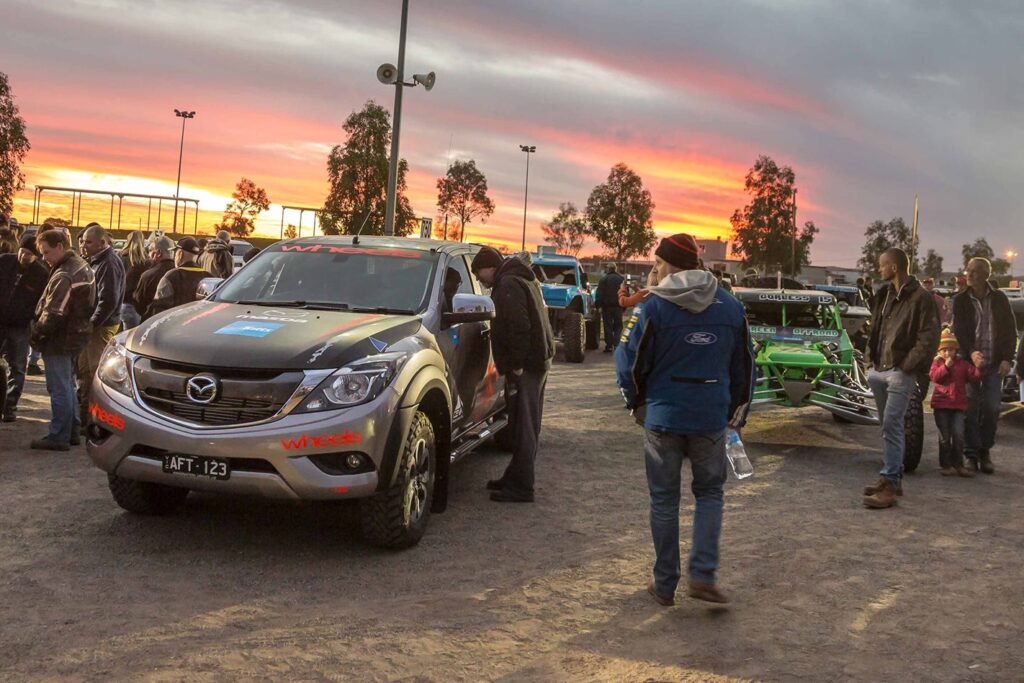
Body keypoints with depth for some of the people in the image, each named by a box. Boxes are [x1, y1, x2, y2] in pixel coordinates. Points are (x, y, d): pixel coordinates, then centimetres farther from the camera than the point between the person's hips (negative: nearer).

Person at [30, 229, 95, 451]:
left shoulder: (64, 276, -21)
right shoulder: (83, 267, 10)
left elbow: (53, 314, -24)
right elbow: (90, 304, 15)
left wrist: (36, 332, -10)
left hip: (60, 340, -10)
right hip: (77, 335, 10)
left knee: (59, 389, -3)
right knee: (67, 385, 18)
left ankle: (58, 437, 3)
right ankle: (72, 431, 25)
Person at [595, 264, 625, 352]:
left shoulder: (603, 279, -5)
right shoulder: (622, 279, 7)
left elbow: (599, 294, -9)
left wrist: (598, 305, -5)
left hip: (607, 306, -2)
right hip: (618, 306, 2)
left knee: (608, 326, 3)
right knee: (618, 326, 9)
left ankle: (609, 346, 1)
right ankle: (616, 344, -4)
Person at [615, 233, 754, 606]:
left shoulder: (653, 308, -11)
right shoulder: (731, 306, 3)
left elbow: (630, 363, -7)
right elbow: (744, 365, 10)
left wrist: (636, 401, 12)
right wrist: (738, 411, 21)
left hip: (663, 417, -2)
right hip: (712, 419, 3)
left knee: (664, 500, 9)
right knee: (709, 493, 17)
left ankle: (665, 584, 16)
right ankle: (703, 575, 3)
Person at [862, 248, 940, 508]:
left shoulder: (920, 298, -10)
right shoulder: (884, 294, 13)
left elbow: (929, 337, -14)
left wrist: (908, 365, -16)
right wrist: (870, 357, 11)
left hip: (900, 373, -8)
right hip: (879, 370, 8)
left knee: (892, 427, -11)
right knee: (888, 426, 14)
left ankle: (890, 485, -8)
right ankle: (893, 476, 24)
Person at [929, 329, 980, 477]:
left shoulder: (963, 363, 8)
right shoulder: (937, 362, 3)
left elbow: (973, 377, 1)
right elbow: (934, 376, -13)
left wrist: (978, 368, -16)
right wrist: (946, 366, -23)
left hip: (959, 405, 2)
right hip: (941, 404, -2)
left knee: (958, 435, -3)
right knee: (945, 436, 3)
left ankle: (958, 464, 7)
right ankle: (946, 464, 10)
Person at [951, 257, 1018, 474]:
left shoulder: (999, 299, 5)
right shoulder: (961, 301, 3)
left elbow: (1010, 330, 6)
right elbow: (959, 331, -4)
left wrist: (1007, 359, -4)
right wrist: (971, 353, -20)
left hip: (995, 364, 1)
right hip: (969, 361, -1)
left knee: (991, 408, -1)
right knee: (970, 408, -3)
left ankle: (985, 452, 12)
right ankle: (971, 453, 4)